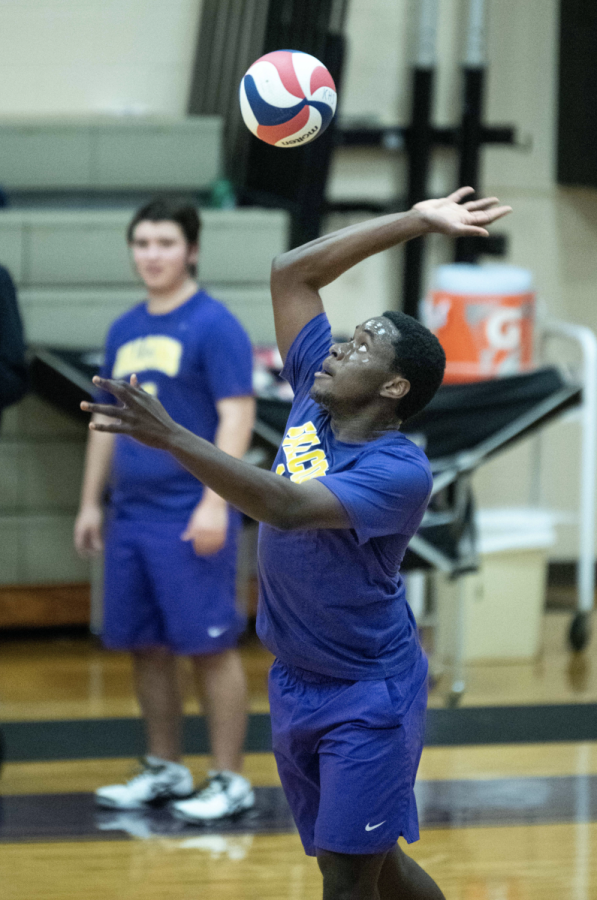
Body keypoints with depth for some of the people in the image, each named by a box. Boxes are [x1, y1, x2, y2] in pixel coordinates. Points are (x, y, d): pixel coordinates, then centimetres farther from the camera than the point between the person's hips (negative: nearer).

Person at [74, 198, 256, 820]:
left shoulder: (214, 326, -7)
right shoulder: (124, 331, 14)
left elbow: (237, 416, -13)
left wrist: (215, 503, -19)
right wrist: (91, 502, 19)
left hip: (190, 517, -7)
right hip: (130, 513, 7)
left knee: (210, 646, -4)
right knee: (144, 646, 11)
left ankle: (229, 780, 2)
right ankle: (163, 770, 23)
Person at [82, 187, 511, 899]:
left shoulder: (399, 471, -22)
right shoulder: (314, 403, -1)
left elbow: (287, 507, -37)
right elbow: (292, 272, 2)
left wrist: (172, 439, -45)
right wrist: (414, 221, 2)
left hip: (368, 696, -8)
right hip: (295, 682, 8)